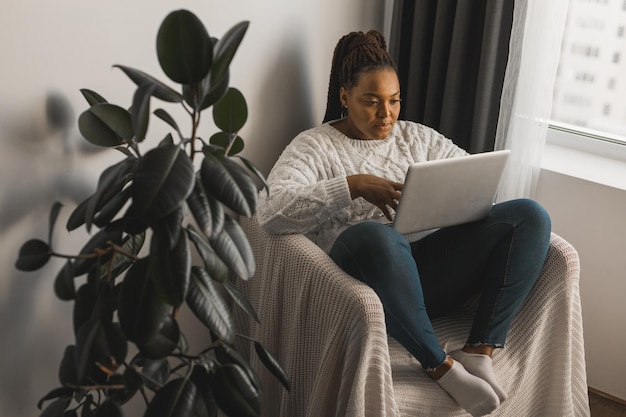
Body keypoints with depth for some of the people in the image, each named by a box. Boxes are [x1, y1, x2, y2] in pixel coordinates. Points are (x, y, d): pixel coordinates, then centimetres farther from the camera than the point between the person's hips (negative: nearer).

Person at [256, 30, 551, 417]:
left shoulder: (416, 136, 20)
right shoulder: (314, 146, 4)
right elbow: (271, 211, -13)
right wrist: (354, 185, -21)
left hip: (428, 274, 6)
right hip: (371, 278, -5)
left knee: (530, 215, -12)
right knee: (375, 235, -41)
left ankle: (479, 352, -20)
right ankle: (441, 366, -24)